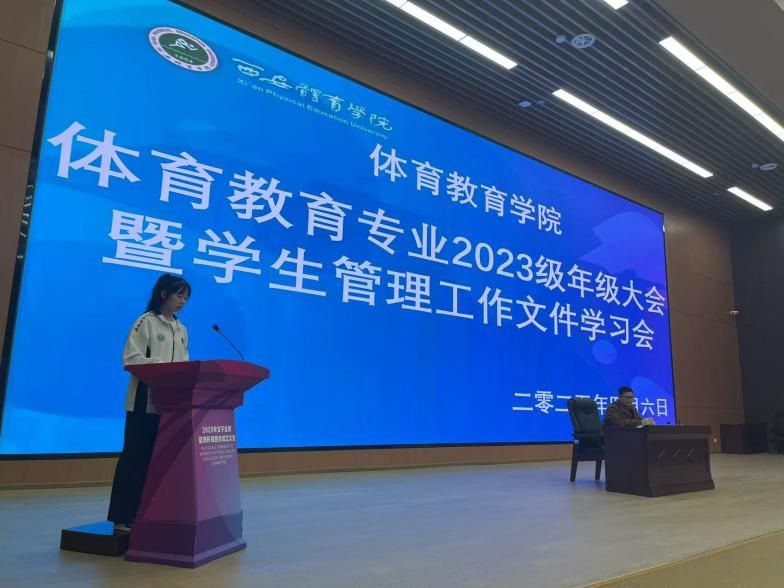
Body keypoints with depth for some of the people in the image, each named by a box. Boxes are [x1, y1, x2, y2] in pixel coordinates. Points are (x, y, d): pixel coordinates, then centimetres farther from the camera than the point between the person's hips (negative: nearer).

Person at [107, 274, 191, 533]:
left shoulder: (181, 329, 16)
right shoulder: (146, 322, -5)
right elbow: (131, 358, -13)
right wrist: (162, 367, -23)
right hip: (146, 400, -6)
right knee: (135, 455, -2)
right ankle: (122, 516, 6)